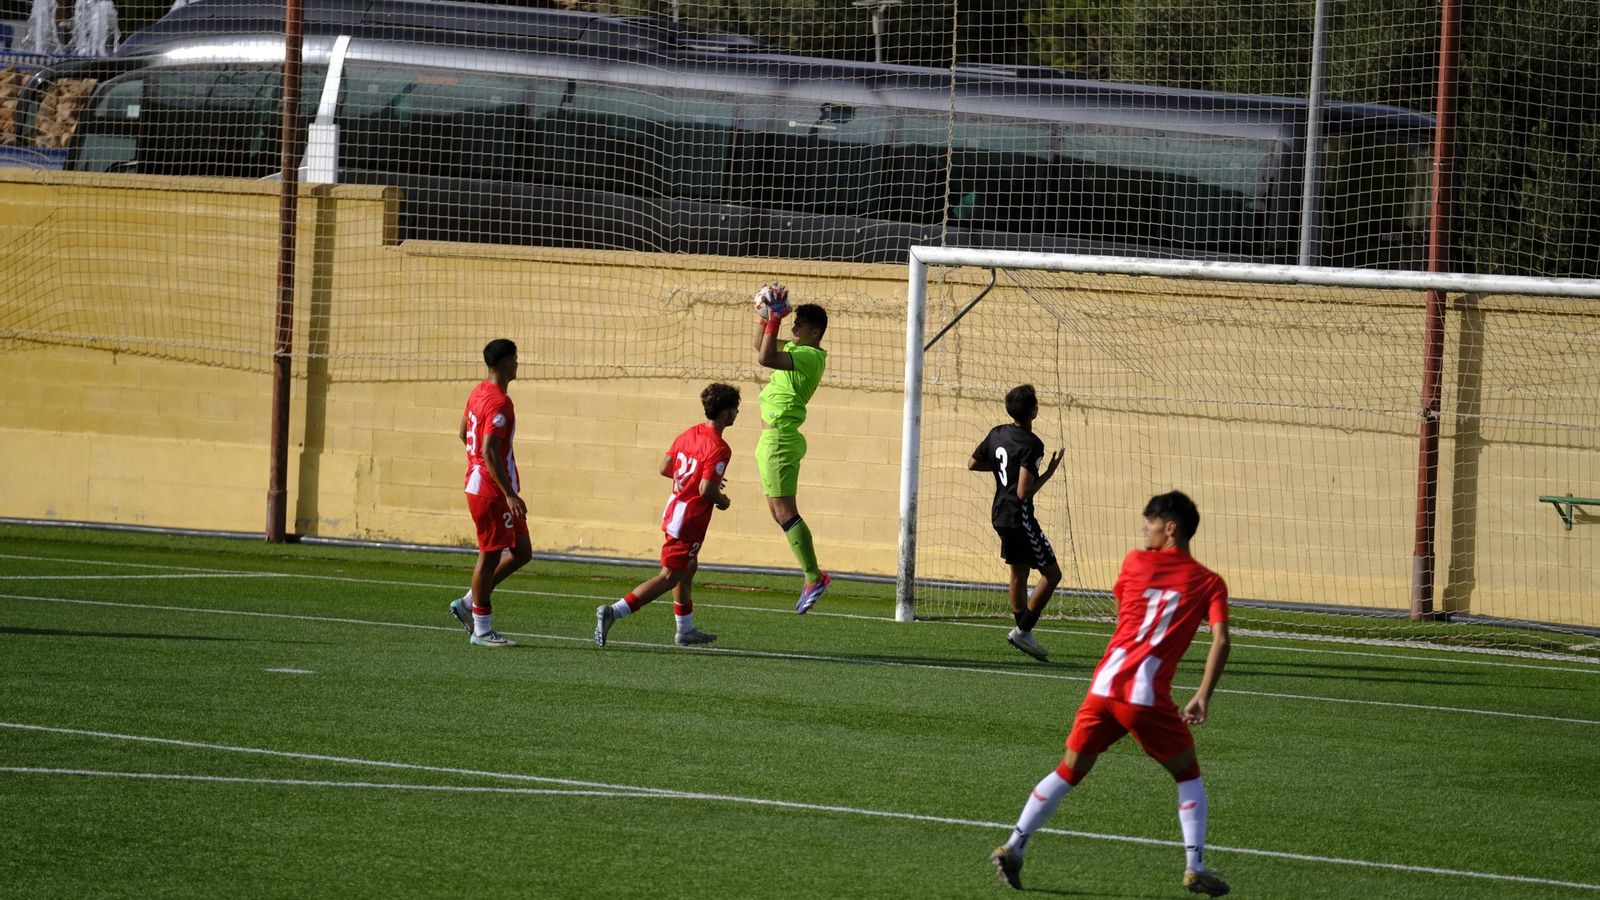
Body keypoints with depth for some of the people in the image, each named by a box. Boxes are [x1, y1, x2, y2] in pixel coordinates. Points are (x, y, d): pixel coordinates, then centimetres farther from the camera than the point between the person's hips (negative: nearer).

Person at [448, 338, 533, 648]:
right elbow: (489, 452, -26)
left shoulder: (479, 392, 11)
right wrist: (509, 494, -27)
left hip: (478, 482, 10)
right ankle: (482, 629, 4)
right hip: (491, 491, -10)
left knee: (521, 552, 14)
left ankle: (468, 603, 19)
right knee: (490, 555, -3)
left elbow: (464, 433, 24)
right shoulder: (499, 403, -19)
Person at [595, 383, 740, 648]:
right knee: (669, 577, -6)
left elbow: (665, 468, 9)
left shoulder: (689, 435, 7)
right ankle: (613, 612, -17)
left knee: (687, 569, 23)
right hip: (690, 519, -9)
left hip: (673, 509, 9)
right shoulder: (718, 448, -19)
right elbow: (706, 490, -24)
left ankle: (686, 630, 33)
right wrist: (722, 501, -4)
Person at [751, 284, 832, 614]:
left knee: (785, 512, -11)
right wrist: (766, 316, 14)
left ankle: (814, 578, -11)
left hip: (779, 440, -10)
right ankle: (812, 577, 12)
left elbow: (766, 358, -30)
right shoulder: (798, 350, 13)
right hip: (773, 439, 10)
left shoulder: (811, 356, -17)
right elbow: (761, 347, 28)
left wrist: (775, 318, -24)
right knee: (781, 513, 11)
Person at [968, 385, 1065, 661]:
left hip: (1000, 514, 9)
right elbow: (1024, 492, -25)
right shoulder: (1031, 444, -21)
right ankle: (1023, 631, -3)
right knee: (1051, 573, 0)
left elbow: (973, 463, 17)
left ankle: (1024, 634, 24)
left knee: (1019, 572, 18)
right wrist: (1048, 473, -14)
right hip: (1019, 516, -9)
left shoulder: (997, 433, 3)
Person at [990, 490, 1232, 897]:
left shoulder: (1135, 562, 12)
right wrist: (1203, 697, -6)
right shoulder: (1209, 583, 6)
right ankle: (1195, 867, 5)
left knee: (1068, 772, 14)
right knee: (1188, 775, 17)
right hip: (1149, 696, -2)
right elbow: (1220, 639, -8)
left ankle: (1014, 846, 6)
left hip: (1105, 685, 2)